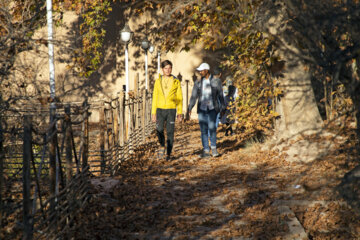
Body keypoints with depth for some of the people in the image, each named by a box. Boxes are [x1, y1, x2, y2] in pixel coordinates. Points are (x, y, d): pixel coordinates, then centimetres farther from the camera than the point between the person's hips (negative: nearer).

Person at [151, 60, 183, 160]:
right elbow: (155, 97, 8)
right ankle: (162, 146, 16)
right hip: (160, 109, 1)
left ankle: (168, 154, 6)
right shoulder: (158, 81, 6)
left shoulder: (176, 82, 3)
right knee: (159, 130, -9)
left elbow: (179, 98, 4)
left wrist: (180, 112, -2)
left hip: (171, 110, -1)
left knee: (170, 132, -2)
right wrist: (153, 112, 3)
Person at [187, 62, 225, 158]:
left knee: (212, 127, -17)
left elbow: (220, 96, 4)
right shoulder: (198, 83, 6)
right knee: (203, 130, 0)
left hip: (212, 109, -3)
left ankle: (213, 147, 1)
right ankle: (206, 151, 6)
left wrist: (222, 109, 3)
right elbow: (193, 97, 3)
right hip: (202, 110, 3)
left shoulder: (216, 81, 0)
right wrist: (189, 109, -7)